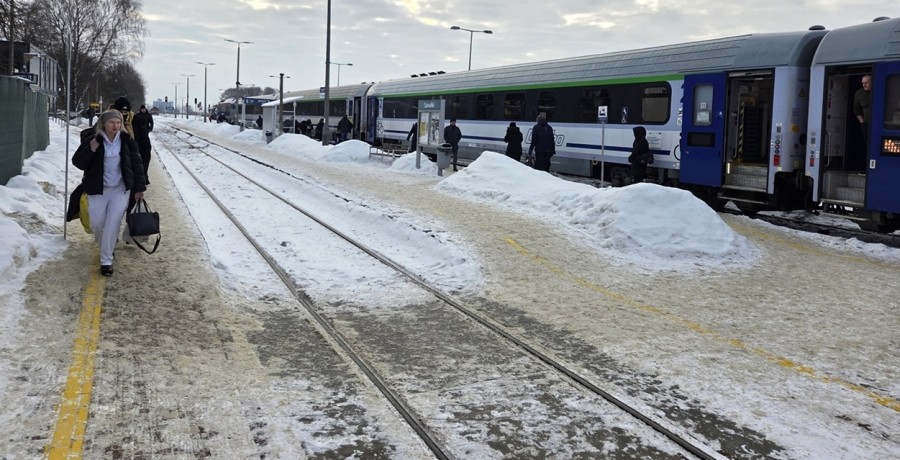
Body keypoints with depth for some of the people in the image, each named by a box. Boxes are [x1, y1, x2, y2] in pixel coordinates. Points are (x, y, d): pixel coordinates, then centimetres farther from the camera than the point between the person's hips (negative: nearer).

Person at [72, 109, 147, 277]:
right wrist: (91, 150, -22)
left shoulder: (127, 141, -2)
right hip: (97, 190, 0)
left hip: (120, 189, 0)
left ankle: (106, 261, -2)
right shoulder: (92, 141, -6)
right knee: (97, 224, 6)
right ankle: (106, 248, 38)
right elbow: (77, 162, -5)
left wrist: (139, 187, 4)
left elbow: (136, 164, 5)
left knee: (112, 224, -9)